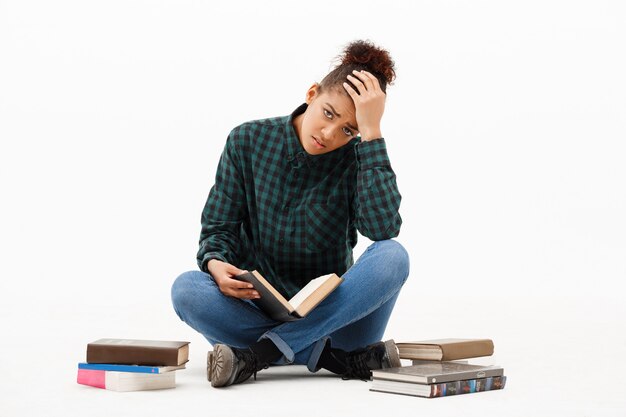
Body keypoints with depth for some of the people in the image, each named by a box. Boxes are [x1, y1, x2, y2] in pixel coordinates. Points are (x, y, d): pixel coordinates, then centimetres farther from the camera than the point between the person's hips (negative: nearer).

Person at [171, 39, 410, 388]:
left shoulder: (357, 159, -6)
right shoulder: (249, 141, -2)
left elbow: (383, 228, -25)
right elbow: (218, 226, 0)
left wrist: (372, 133, -24)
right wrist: (216, 264, -23)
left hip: (331, 314, -1)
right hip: (258, 310, 1)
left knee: (392, 256, -28)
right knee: (187, 288, -28)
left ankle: (257, 355, -30)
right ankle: (343, 358, -28)